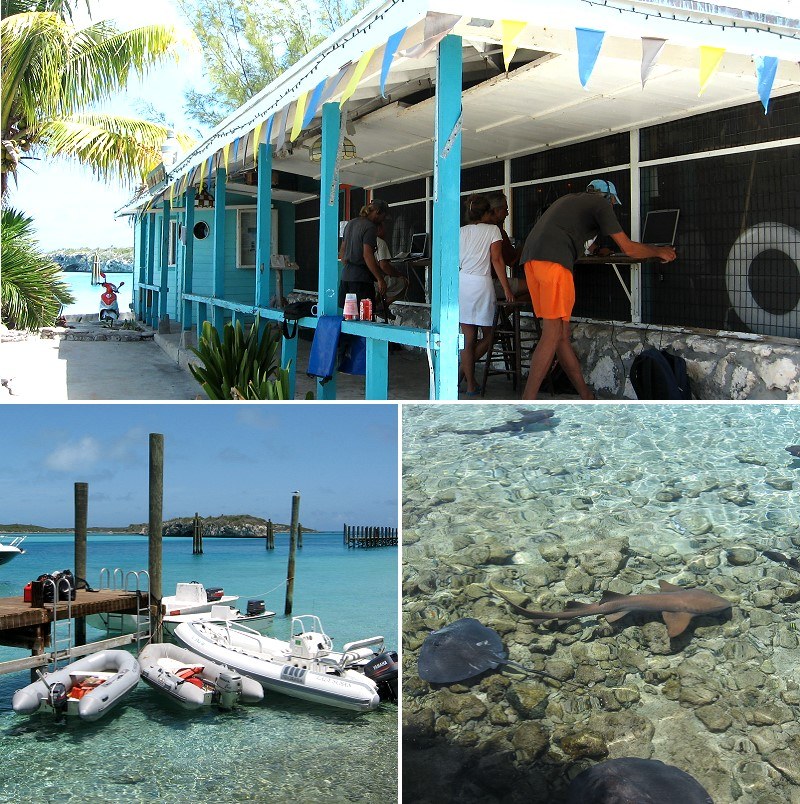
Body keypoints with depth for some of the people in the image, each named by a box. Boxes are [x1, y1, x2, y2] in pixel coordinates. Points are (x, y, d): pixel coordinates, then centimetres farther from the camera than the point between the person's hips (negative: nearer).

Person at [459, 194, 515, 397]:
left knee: (468, 338, 6)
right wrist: (506, 289, -3)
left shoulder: (461, 232, 13)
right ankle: (463, 372, 4)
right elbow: (497, 260, -4)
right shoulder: (492, 230, 2)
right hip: (481, 283, -5)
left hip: (461, 282, 5)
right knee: (488, 334, 12)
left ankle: (470, 384, 7)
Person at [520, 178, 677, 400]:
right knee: (552, 334, -9)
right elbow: (628, 249, 7)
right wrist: (660, 252, 23)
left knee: (562, 334, 10)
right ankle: (527, 403, -16)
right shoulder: (601, 203, 9)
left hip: (530, 258, 9)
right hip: (554, 260, -9)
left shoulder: (569, 199, 32)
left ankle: (586, 397, 17)